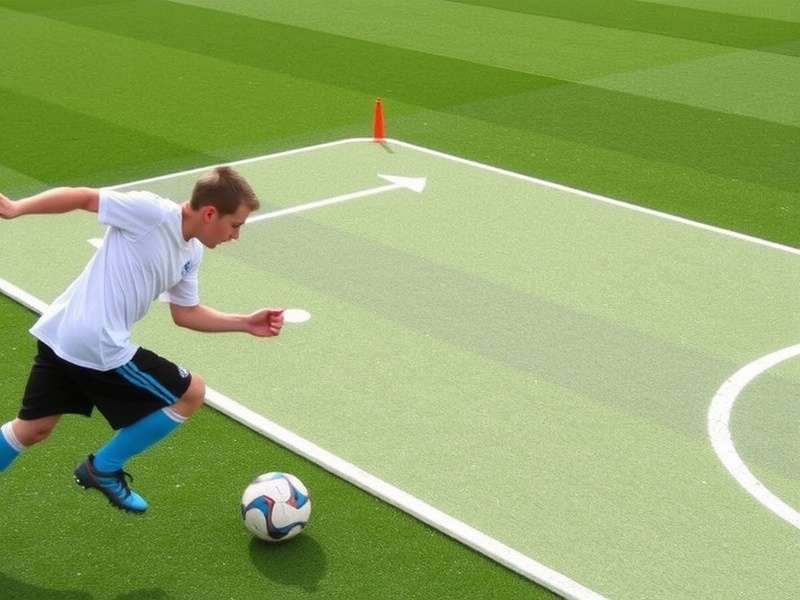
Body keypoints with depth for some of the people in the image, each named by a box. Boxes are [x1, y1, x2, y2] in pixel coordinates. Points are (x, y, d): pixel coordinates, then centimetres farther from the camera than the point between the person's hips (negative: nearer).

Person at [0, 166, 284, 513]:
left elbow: (185, 313, 19)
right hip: (99, 348, -9)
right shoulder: (152, 212, -17)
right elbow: (82, 197, -15)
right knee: (191, 393, 4)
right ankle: (103, 470, 15)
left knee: (32, 430, 22)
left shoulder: (191, 254, 10)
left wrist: (245, 324, 12)